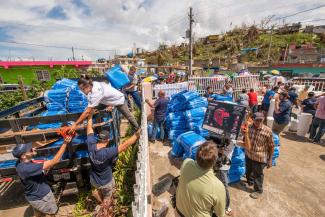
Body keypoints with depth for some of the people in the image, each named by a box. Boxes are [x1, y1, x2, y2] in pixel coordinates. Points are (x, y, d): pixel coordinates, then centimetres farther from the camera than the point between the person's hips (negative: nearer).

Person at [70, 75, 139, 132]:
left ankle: (138, 130, 36)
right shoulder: (92, 84, -20)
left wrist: (75, 124, -33)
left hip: (119, 100, -8)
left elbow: (87, 112, -40)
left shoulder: (96, 93, -42)